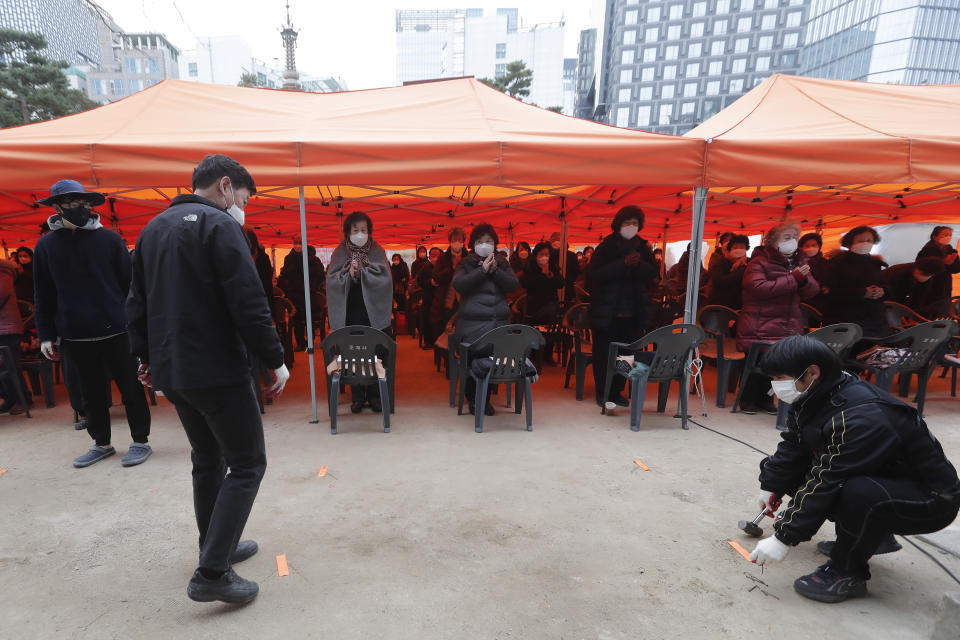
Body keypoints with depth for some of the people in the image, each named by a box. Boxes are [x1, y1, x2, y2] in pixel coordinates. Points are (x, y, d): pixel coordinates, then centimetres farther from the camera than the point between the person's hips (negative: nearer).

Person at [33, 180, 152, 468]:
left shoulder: (109, 239, -2)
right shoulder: (46, 245, 5)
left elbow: (129, 283, 0)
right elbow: (43, 296, 9)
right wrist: (46, 334, 6)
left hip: (115, 331, -3)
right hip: (75, 336, 3)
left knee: (131, 389, 5)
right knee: (92, 393, 14)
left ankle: (140, 442, 18)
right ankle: (102, 443, 30)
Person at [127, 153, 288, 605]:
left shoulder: (153, 228, 16)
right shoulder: (219, 225, -12)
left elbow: (137, 302, 20)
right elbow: (249, 303, -20)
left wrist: (146, 355, 28)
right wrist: (275, 360, -13)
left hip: (170, 370, 9)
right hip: (217, 370, -9)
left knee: (207, 459, 21)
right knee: (247, 465, 2)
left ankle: (217, 546, 34)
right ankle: (212, 574, 1)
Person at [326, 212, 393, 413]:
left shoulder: (377, 251, 6)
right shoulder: (340, 252, 7)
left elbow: (385, 278, -6)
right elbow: (332, 280, -2)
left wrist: (362, 272, -15)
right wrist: (348, 274, -18)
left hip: (374, 312, 0)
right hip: (349, 313, 1)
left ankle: (374, 396, 12)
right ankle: (357, 397, 14)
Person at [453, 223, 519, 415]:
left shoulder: (502, 264, 20)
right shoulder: (466, 264, 12)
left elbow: (514, 284, 4)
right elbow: (458, 284, -7)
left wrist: (495, 271, -8)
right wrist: (482, 270, -10)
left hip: (499, 322, 3)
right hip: (472, 324, -2)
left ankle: (484, 398, 5)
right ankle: (473, 399, 2)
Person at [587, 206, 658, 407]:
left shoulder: (642, 246, 10)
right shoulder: (607, 245, -3)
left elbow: (653, 273, 3)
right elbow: (596, 273, -15)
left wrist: (639, 264, -17)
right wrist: (624, 264, -23)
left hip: (633, 312, 4)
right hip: (607, 312, -4)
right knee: (604, 353, 1)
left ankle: (616, 391, 20)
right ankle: (602, 393, 13)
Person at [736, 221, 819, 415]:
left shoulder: (799, 262, 17)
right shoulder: (760, 262, -2)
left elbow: (812, 292, 11)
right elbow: (759, 288, -19)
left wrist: (804, 279, -12)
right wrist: (793, 278, -17)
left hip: (788, 326, 5)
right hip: (758, 325, -5)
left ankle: (765, 397, 14)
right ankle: (747, 398, 14)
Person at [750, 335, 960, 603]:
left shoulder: (860, 418, -33)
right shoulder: (813, 398, -5)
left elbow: (826, 484, -32)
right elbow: (792, 447, 8)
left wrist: (783, 538, -27)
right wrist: (771, 486, 10)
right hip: (878, 478, 9)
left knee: (857, 494, -38)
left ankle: (847, 573, -11)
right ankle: (869, 537, 15)